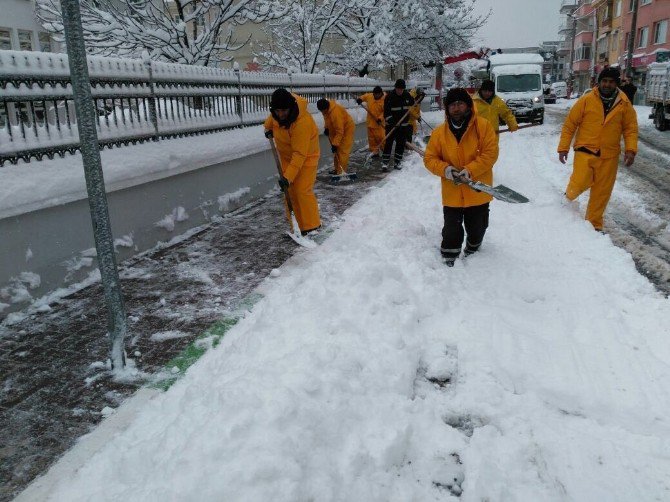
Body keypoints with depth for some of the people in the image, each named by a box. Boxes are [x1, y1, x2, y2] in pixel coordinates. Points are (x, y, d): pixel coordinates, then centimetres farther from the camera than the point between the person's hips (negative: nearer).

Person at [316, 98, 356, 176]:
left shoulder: (336, 112, -36)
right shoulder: (326, 109, -9)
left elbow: (340, 131, -33)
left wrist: (335, 144, -32)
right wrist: (327, 128, 2)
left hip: (347, 129, -9)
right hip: (335, 129, 9)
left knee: (342, 151, -13)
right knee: (336, 151, 12)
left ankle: (341, 171, -11)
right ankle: (337, 169, 22)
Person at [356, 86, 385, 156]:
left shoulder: (384, 100, -14)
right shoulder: (369, 96, 1)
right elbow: (365, 96, 24)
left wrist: (380, 118, -28)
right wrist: (360, 99, 3)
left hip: (379, 123, -5)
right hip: (370, 122, 6)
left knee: (380, 137, -6)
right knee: (372, 137, 9)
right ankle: (374, 151, 20)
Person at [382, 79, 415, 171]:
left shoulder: (407, 95, 3)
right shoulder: (389, 96, -11)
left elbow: (412, 105, 23)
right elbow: (386, 112, -14)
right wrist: (391, 121, -25)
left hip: (404, 125, 4)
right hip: (391, 125, -4)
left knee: (401, 144, 7)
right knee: (389, 143, -7)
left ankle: (397, 162, 17)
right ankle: (385, 162, -4)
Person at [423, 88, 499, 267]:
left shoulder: (483, 125, -9)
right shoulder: (439, 132, -3)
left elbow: (491, 153, -13)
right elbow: (429, 158, 1)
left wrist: (470, 171, -23)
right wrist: (445, 169, -17)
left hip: (478, 192, 0)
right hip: (452, 193, 0)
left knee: (477, 228, 19)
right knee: (452, 230, 6)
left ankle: (472, 252, 45)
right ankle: (449, 261, 20)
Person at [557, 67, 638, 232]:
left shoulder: (624, 104, 1)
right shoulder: (586, 100, -6)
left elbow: (631, 128, 6)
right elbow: (570, 124, -3)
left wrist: (631, 149, -7)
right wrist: (563, 148, -5)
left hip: (609, 156, 3)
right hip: (585, 151, -2)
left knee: (602, 192, 7)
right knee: (580, 183, -18)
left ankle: (594, 224, 22)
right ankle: (569, 196, 17)